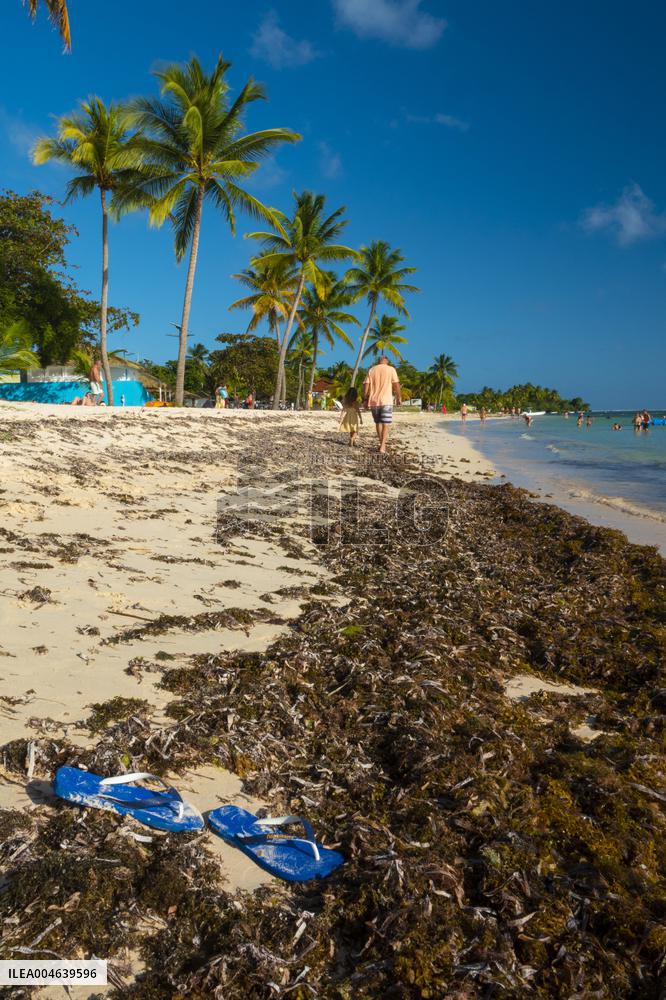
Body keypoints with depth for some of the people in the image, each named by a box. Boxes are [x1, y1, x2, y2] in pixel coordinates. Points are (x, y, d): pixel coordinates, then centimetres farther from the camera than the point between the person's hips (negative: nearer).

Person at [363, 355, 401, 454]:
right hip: (386, 401, -3)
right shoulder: (391, 369, 2)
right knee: (386, 424, -2)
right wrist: (399, 397, 5)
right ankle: (382, 447, -13)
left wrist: (365, 400, 8)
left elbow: (366, 385, 5)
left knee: (378, 423, 17)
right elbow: (396, 385, -3)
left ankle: (382, 444, 23)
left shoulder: (371, 370, 10)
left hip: (373, 401, 3)